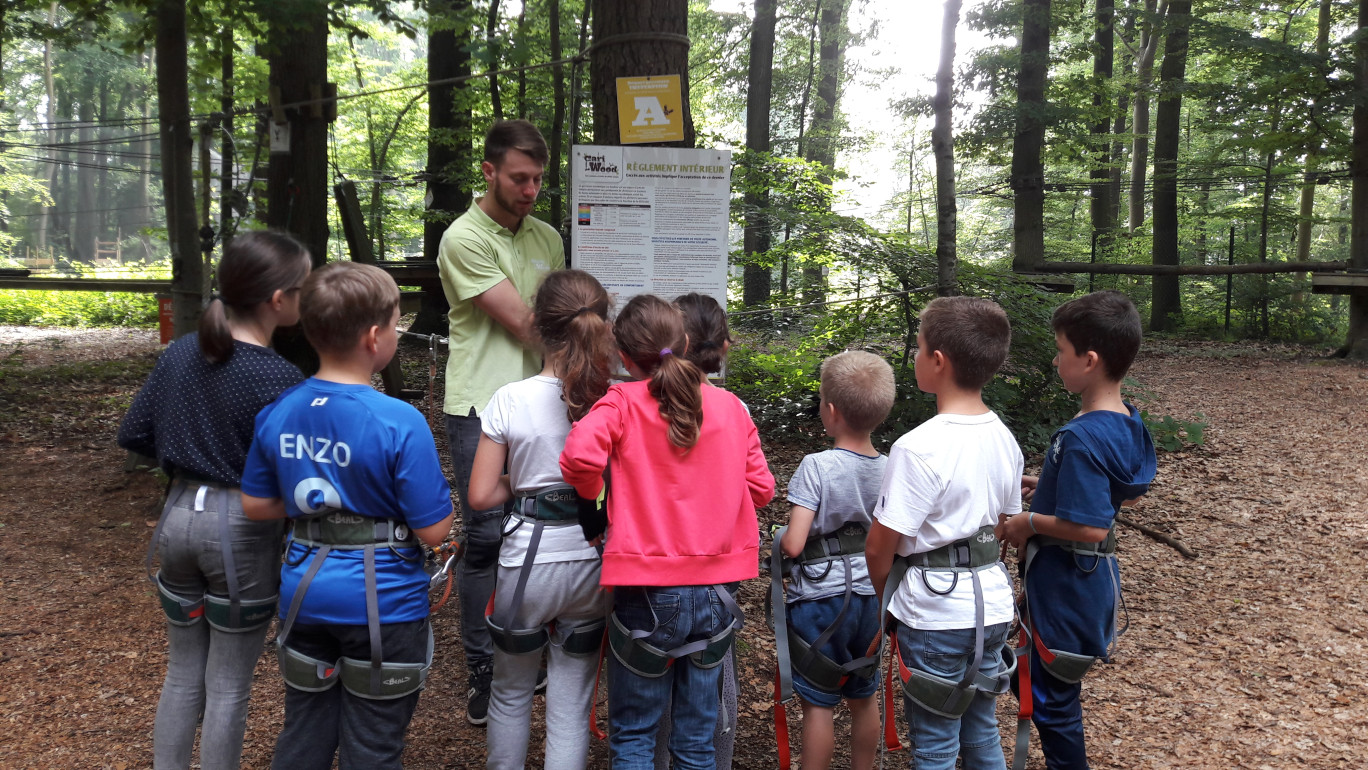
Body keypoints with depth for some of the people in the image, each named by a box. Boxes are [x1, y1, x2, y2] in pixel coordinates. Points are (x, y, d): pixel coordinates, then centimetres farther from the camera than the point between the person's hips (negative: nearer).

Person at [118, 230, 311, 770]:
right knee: (228, 686, 10)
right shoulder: (277, 378, -19)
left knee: (182, 675, 21)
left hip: (179, 516, 6)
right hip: (242, 528, -6)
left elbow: (133, 434, 9)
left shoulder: (180, 353, 0)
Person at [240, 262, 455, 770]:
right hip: (383, 605, -5)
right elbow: (433, 530, -18)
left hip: (305, 595, 5)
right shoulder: (400, 423, -22)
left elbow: (255, 506, 6)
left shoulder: (277, 413, -4)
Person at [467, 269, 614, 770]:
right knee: (572, 703, 13)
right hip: (592, 561, 1)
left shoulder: (510, 400, -13)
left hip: (529, 559, -1)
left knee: (511, 691, 22)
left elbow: (481, 495, -9)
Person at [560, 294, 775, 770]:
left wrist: (593, 493, -5)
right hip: (716, 592, 4)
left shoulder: (622, 403, -8)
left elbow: (580, 454, -25)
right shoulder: (730, 406, 2)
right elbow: (760, 489, 4)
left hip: (648, 592, -3)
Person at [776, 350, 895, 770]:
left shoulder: (817, 466, -19)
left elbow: (793, 544, -23)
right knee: (863, 696, 20)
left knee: (819, 703, 6)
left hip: (820, 599, -5)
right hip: (871, 597, 6)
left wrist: (780, 538, -2)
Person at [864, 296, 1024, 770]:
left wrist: (884, 598, 1)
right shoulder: (1003, 438, 1)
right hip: (993, 605, 7)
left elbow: (879, 548, -17)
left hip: (935, 614, -7)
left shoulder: (918, 448, -22)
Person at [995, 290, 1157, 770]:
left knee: (1052, 699, 8)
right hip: (1091, 580, 9)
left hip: (1065, 589, -9)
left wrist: (1028, 523, -16)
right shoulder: (1128, 423, 0)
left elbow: (1089, 528, -31)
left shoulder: (1082, 438, -28)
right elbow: (1131, 492, 14)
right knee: (1050, 688, 25)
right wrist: (1050, 486, 10)